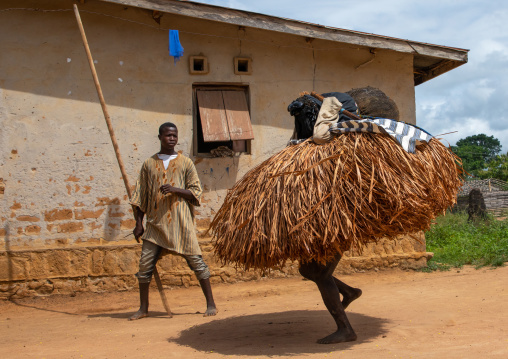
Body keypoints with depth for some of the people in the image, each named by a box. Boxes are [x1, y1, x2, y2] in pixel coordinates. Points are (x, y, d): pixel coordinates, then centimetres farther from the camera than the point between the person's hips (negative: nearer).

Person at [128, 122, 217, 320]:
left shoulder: (185, 163, 7)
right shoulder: (149, 164, 11)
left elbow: (196, 191, 2)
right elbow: (140, 196, 13)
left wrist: (174, 189, -14)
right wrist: (139, 223, 6)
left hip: (180, 221, -2)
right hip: (156, 222, 2)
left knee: (195, 260, -3)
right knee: (145, 264, 0)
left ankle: (211, 304, 6)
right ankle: (143, 308, 13)